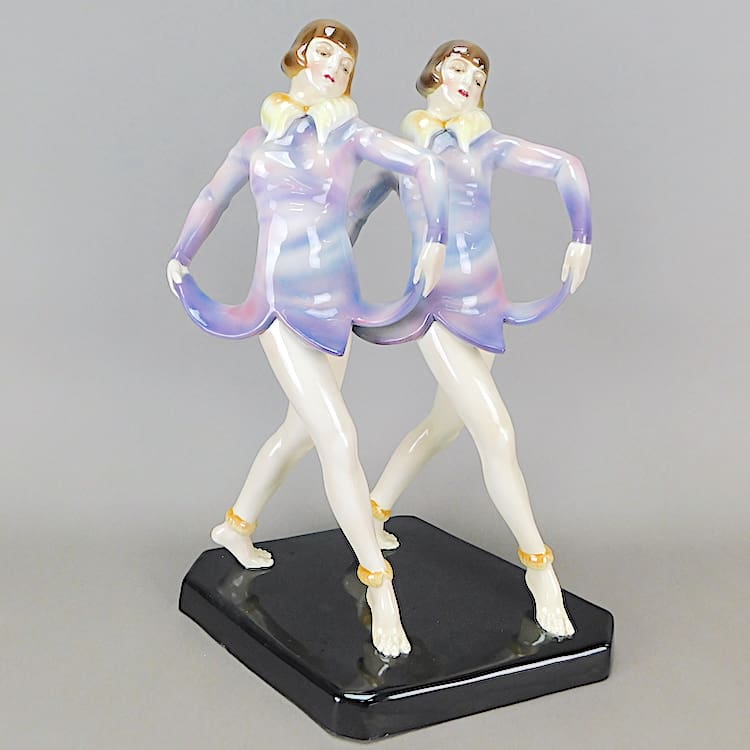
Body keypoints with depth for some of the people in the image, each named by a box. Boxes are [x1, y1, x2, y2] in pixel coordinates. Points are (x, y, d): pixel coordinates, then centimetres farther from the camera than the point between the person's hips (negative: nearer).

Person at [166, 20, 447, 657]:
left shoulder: (352, 133, 4)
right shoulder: (259, 137, 6)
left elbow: (426, 167, -3)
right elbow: (213, 198, 20)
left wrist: (435, 241, -10)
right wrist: (180, 258, 24)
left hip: (335, 306, 4)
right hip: (284, 307, -3)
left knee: (302, 427, 19)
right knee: (340, 441, -14)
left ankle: (238, 526, 44)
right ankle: (380, 587, -7)